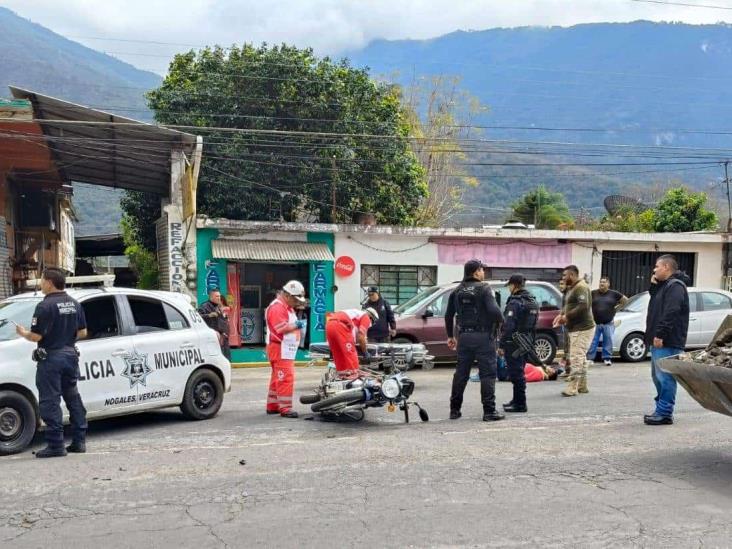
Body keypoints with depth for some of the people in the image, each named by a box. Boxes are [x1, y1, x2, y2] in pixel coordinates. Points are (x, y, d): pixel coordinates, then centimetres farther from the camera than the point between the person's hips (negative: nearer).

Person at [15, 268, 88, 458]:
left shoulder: (45, 306, -15)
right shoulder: (74, 304, 7)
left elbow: (36, 336, -17)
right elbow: (82, 332, 9)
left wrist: (22, 332, 2)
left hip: (50, 358, -7)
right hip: (70, 355, 7)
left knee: (50, 402, -2)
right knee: (73, 398, 15)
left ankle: (55, 445, -2)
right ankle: (79, 441, 17)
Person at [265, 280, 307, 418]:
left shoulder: (287, 307, 20)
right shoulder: (277, 308, -16)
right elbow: (281, 328, -25)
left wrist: (297, 324, 9)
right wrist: (296, 326, -14)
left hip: (286, 350, 11)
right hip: (280, 349, -11)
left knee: (278, 378, 14)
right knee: (286, 378, -13)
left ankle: (272, 406, 21)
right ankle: (285, 408, -13)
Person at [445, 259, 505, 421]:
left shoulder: (457, 291, 9)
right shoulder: (483, 288, -8)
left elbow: (449, 315, 12)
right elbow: (494, 310, -20)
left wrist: (450, 335, 21)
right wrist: (500, 320, 0)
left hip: (464, 336, 6)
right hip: (483, 336, -5)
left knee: (461, 373, 12)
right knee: (487, 373, -1)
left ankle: (455, 409, 16)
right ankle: (489, 411, -2)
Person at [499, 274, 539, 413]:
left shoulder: (515, 302, -17)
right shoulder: (533, 302, 12)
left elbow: (508, 326, -21)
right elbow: (534, 325, 17)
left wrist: (501, 345, -17)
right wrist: (531, 342, 21)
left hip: (513, 343, -9)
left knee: (516, 373, -3)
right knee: (519, 372, 18)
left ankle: (520, 404, 0)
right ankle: (517, 400, 28)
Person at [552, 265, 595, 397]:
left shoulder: (581, 287, -15)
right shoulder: (572, 288, 18)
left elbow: (583, 306, -25)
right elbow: (568, 305, 23)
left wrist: (567, 317, -19)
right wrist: (561, 315, 5)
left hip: (582, 328, -11)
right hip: (576, 328, 11)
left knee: (576, 357, -12)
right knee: (580, 357, 15)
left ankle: (573, 387, -13)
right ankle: (582, 385, 23)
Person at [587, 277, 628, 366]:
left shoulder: (614, 294, 3)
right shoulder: (593, 293, 1)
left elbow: (625, 300, 13)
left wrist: (617, 308, 8)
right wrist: (590, 313, 4)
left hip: (609, 323, 1)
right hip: (595, 323, -1)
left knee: (608, 341, 4)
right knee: (592, 341, -1)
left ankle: (607, 358, 14)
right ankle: (589, 358, 3)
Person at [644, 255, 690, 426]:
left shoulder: (675, 286, -12)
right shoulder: (664, 285, 21)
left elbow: (670, 313, -22)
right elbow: (657, 307, 26)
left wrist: (660, 335, -25)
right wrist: (653, 286, 15)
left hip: (668, 342, -11)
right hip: (659, 341, 11)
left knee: (665, 377, -10)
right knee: (658, 376, 15)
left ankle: (664, 413, -8)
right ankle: (662, 410, 22)